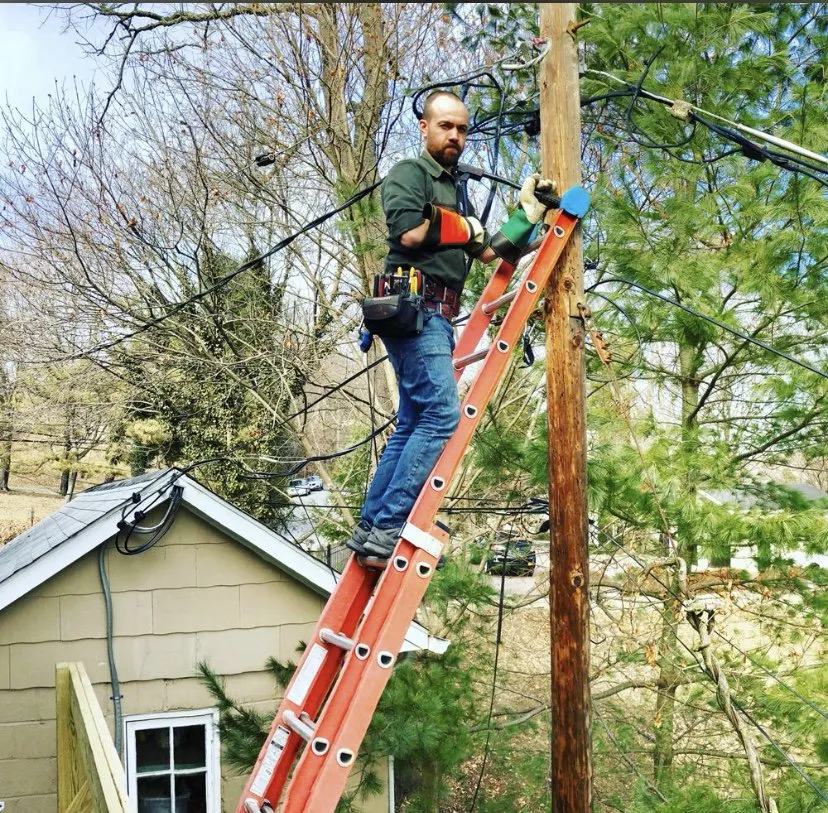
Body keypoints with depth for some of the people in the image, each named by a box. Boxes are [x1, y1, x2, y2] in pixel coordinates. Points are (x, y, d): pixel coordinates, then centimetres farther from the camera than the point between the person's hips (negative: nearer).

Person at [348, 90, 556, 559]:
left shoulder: (454, 190, 28)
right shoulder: (409, 173, 1)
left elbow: (489, 252, 26)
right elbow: (409, 233, -17)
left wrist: (530, 211, 21)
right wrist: (463, 228, -2)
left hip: (436, 316, 9)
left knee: (412, 424, 7)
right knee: (442, 416, -18)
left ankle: (370, 528, 9)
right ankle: (387, 528, -18)